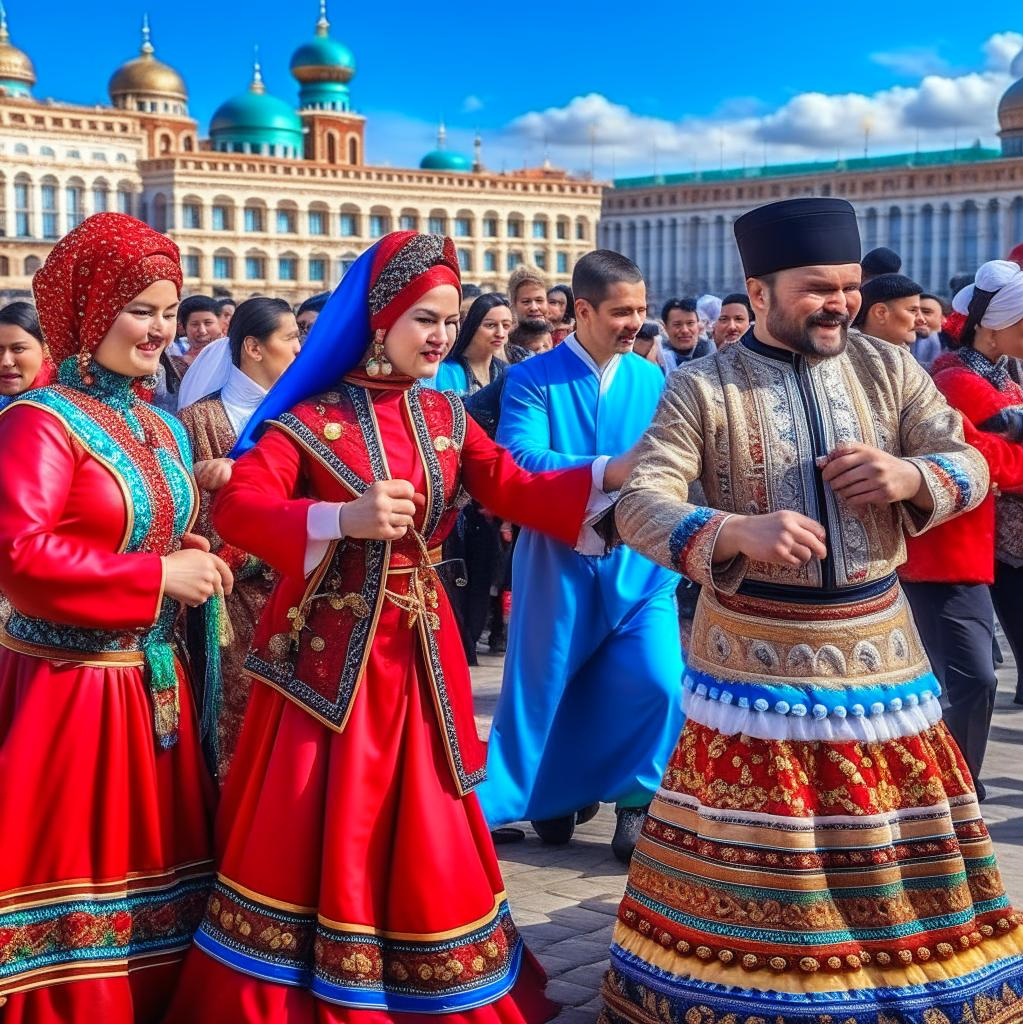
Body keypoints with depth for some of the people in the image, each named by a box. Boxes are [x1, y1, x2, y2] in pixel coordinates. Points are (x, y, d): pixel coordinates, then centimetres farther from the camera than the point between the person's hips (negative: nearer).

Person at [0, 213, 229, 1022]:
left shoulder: (162, 427, 13)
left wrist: (199, 560, 1)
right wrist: (160, 576, -21)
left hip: (153, 686, 8)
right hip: (66, 688, -8)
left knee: (150, 867, 15)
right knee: (72, 871, 1)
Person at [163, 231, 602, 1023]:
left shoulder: (447, 418, 9)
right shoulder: (310, 417, -7)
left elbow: (517, 490, 3)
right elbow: (236, 506, -18)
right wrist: (344, 519, -31)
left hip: (416, 647, 5)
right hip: (330, 648, -5)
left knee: (418, 825, 13)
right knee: (316, 829, 2)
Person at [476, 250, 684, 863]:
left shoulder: (651, 380, 5)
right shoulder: (533, 378, -6)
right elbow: (519, 461, -21)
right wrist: (609, 471, -30)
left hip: (637, 564, 2)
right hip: (556, 564, -2)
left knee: (661, 685, -10)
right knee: (542, 689, 9)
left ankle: (636, 803, 12)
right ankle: (557, 793, 33)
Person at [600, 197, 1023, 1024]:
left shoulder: (889, 368, 4)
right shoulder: (704, 389, -7)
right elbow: (640, 501, -15)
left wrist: (911, 476, -17)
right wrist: (737, 531, -33)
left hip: (875, 642, 4)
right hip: (755, 650, -3)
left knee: (888, 842, 13)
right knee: (754, 851, 4)